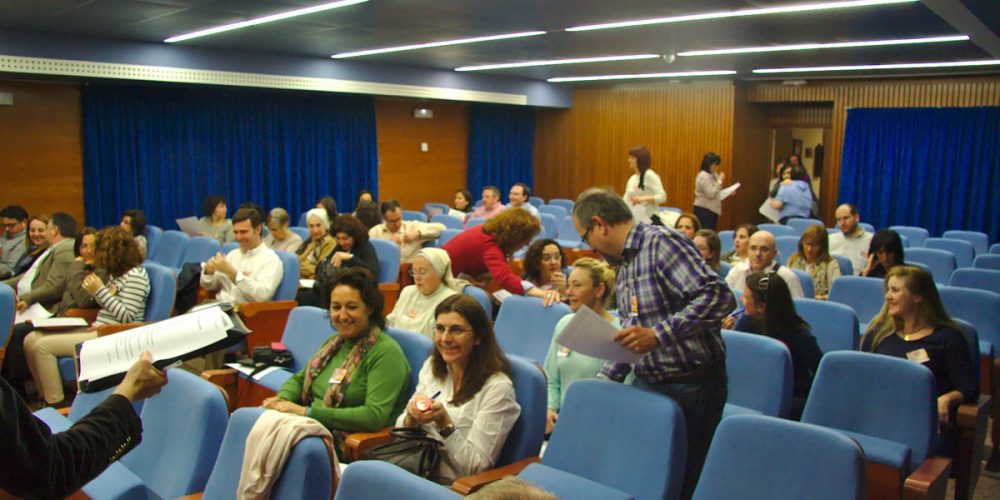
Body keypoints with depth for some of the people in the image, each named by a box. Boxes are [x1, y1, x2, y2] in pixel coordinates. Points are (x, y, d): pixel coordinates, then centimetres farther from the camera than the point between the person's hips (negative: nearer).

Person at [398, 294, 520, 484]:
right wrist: (412, 417, -11)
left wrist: (444, 423, -23)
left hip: (452, 486, -5)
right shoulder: (432, 367, 6)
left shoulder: (497, 388, -14)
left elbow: (476, 467, -13)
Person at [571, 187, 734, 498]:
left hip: (690, 388, -8)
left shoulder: (661, 243, -15)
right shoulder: (623, 266, 14)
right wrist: (605, 379, 16)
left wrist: (659, 335, -30)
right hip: (646, 383, 8)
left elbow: (719, 297, -26)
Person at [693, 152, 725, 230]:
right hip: (704, 210, -9)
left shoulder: (713, 175, 14)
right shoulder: (703, 176, -14)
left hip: (712, 209, 9)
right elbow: (711, 194, -21)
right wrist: (720, 181, -16)